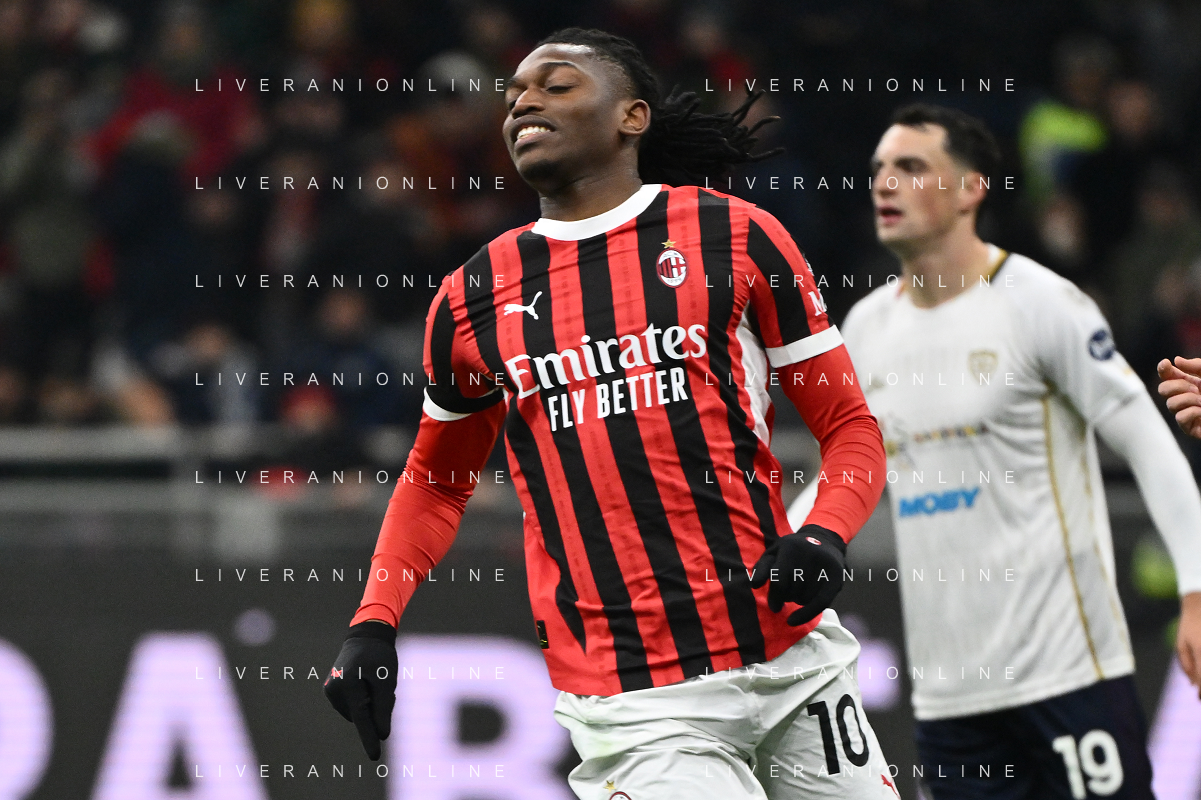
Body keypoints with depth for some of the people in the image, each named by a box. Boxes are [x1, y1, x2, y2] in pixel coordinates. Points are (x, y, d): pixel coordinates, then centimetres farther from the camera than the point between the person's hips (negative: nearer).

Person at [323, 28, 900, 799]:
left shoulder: (736, 238, 3)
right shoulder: (472, 299, 10)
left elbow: (850, 425, 7)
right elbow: (436, 478, 24)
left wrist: (825, 535, -12)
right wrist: (374, 622, 10)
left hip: (794, 667, 1)